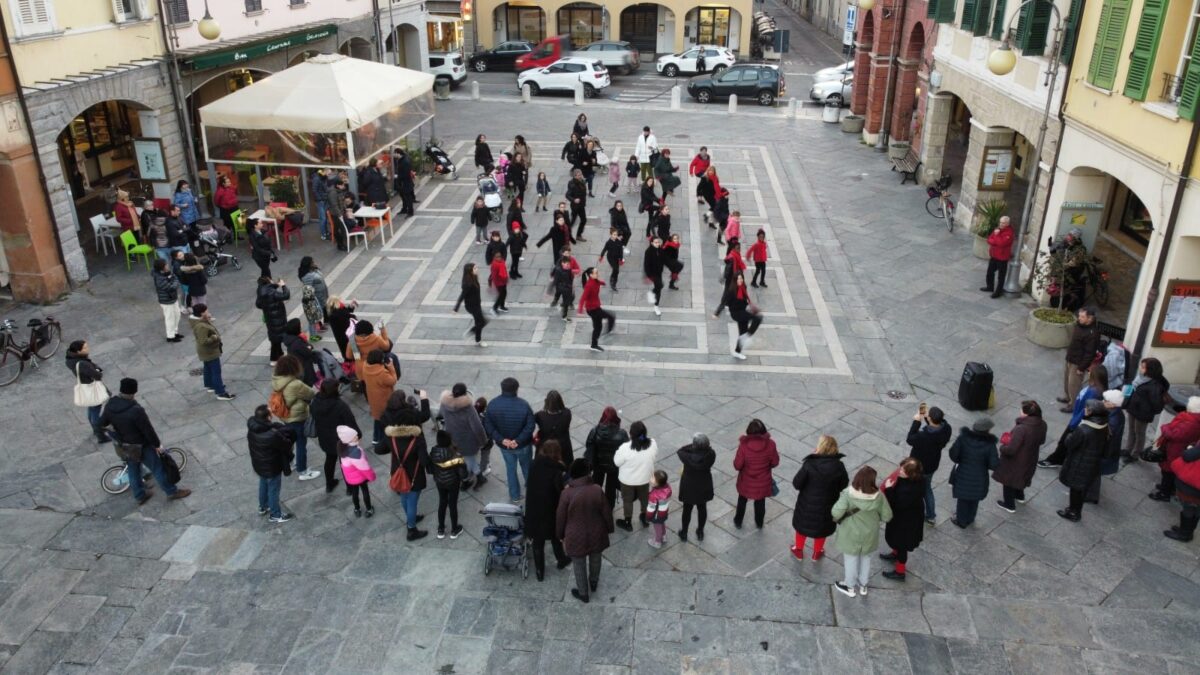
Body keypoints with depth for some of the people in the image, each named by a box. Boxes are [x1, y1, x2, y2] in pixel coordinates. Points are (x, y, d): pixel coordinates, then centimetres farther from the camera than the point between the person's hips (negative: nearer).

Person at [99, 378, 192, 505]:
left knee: (133, 470, 25)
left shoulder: (110, 405, -14)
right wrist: (157, 444, -8)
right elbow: (148, 430, -24)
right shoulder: (136, 410, -35)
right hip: (140, 447, -7)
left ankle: (139, 496, 41)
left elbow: (101, 423, 2)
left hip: (122, 447, 7)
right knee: (157, 468, 12)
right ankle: (172, 491, 28)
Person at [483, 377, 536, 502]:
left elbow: (488, 426, -12)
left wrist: (502, 440, -15)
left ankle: (515, 496, 37)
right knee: (526, 466, 25)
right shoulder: (523, 405, -25)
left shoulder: (493, 404, -15)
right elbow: (530, 426, -24)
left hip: (504, 445, 2)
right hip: (523, 445, -2)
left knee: (510, 468, 23)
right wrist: (518, 440, -20)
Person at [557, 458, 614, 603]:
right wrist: (609, 529, 11)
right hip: (596, 534, 2)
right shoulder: (597, 490, -18)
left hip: (576, 537, -2)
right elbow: (607, 513, -7)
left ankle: (583, 593, 36)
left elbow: (560, 517, -11)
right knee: (595, 560, 28)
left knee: (579, 565, 20)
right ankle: (594, 583, 52)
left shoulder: (567, 493, -22)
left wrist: (561, 535, 7)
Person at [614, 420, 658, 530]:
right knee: (644, 497, 28)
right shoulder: (652, 444, -23)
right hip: (645, 478, 3)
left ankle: (628, 523, 40)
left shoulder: (625, 447, -33)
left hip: (628, 480, -3)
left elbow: (617, 462, -17)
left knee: (627, 500, 22)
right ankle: (645, 519, 49)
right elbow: (655, 457, -2)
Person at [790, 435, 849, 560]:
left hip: (807, 503, -1)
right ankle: (817, 553, 46)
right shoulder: (839, 466, -21)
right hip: (827, 504, 1)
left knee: (802, 524, 25)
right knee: (822, 527, 27)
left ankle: (798, 551, 44)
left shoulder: (809, 464, -27)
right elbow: (844, 485, -7)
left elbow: (797, 484, -20)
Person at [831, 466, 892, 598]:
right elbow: (887, 516, -11)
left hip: (851, 534, -2)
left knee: (851, 559, 21)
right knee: (866, 558, 27)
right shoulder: (878, 496, -22)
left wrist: (835, 517, -9)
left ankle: (849, 587, 42)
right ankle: (863, 585, 47)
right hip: (869, 534, 2)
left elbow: (836, 513, -32)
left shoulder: (848, 494, -30)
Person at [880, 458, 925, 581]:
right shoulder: (917, 479, -14)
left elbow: (896, 504, -32)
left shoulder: (908, 490, -42)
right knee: (897, 539, 33)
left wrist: (889, 489, -31)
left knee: (901, 544, 14)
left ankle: (900, 572, 35)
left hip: (905, 519, -8)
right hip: (907, 515, 8)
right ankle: (895, 554, 61)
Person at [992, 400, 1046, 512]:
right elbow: (1041, 440, 4)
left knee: (1008, 480, 20)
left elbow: (1010, 450, -35)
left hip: (1015, 461, -7)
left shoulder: (1021, 429, -40)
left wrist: (1002, 447, -14)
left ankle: (1009, 504, 38)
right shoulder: (1042, 424, -16)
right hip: (1029, 459, 7)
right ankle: (1019, 496, 58)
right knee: (1020, 476, 34)